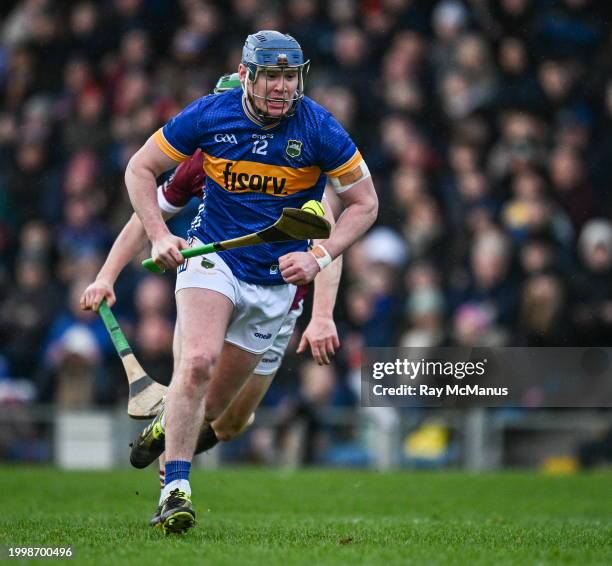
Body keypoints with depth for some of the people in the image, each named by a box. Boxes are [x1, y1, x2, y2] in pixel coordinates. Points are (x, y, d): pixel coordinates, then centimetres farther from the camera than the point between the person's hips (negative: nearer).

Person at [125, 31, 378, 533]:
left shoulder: (319, 129, -13)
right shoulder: (208, 115, -11)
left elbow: (365, 203, -3)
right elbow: (140, 169, 1)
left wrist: (319, 258, -15)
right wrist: (160, 236, -12)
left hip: (275, 279, 1)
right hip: (212, 256, -1)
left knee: (216, 405, 6)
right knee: (198, 360, -28)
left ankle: (167, 431, 41)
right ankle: (176, 487, -23)